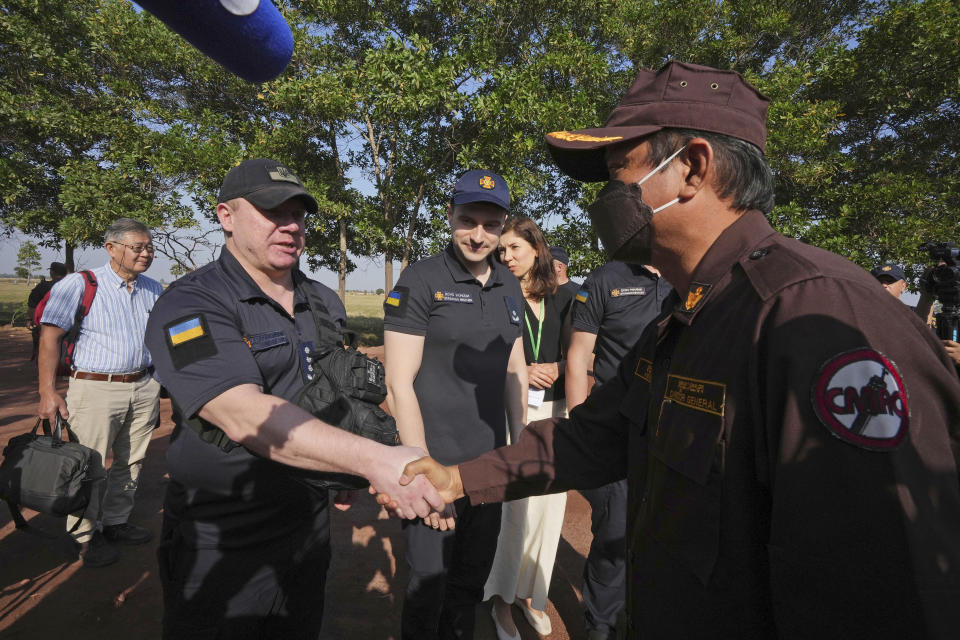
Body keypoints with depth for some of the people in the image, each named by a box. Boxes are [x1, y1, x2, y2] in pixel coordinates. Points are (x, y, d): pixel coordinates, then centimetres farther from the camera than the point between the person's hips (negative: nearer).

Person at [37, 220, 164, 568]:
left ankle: (116, 522, 31)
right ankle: (83, 537, 19)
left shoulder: (154, 289, 9)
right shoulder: (79, 285, -7)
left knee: (131, 461, 14)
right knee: (90, 467, 1)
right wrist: (48, 391, -13)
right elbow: (50, 337, -8)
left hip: (144, 387, 5)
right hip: (96, 389, -5)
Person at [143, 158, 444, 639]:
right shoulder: (189, 305, -17)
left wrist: (349, 472, -1)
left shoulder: (325, 303, 6)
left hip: (309, 524, 6)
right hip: (219, 541, -6)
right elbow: (246, 415, -32)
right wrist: (374, 459, -42)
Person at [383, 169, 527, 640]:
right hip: (436, 463, -5)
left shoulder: (510, 287, 6)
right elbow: (399, 383, -15)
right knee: (428, 588, 10)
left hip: (491, 464, 6)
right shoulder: (420, 280, -12)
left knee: (472, 583, 21)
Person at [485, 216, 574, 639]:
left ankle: (530, 592, 32)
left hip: (553, 411, 4)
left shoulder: (562, 300, 7)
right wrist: (520, 373, -15)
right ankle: (501, 598, 21)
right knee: (511, 505, -3)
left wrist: (558, 370, -8)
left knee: (548, 504, 10)